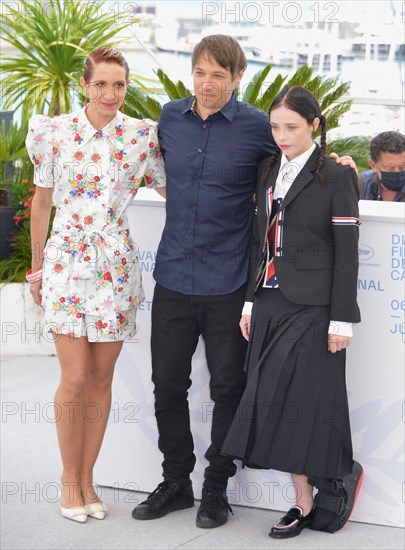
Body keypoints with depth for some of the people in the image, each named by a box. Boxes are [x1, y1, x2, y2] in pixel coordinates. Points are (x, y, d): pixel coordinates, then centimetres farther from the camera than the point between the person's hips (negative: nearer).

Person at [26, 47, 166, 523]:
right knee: (75, 378, -4)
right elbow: (41, 201, 6)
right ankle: (69, 478, 12)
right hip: (67, 261, -2)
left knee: (101, 379, 7)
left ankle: (86, 477, 20)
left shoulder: (142, 136, 1)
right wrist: (36, 266, 10)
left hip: (116, 265, 2)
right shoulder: (55, 132, -3)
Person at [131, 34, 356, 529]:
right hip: (173, 278, 4)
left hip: (228, 283, -3)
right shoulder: (170, 117, 5)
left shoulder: (256, 126, -7)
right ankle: (176, 481, 27)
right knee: (168, 383, 10)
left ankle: (216, 488, 21)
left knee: (227, 388, 6)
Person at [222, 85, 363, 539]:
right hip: (270, 303, 6)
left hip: (311, 307, -6)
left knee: (300, 399, -5)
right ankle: (303, 501, 10)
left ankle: (307, 504, 6)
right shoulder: (268, 172, 12)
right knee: (274, 400, 3)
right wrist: (251, 301, 11)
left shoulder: (335, 177, -6)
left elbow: (346, 251, -7)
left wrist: (342, 319, -11)